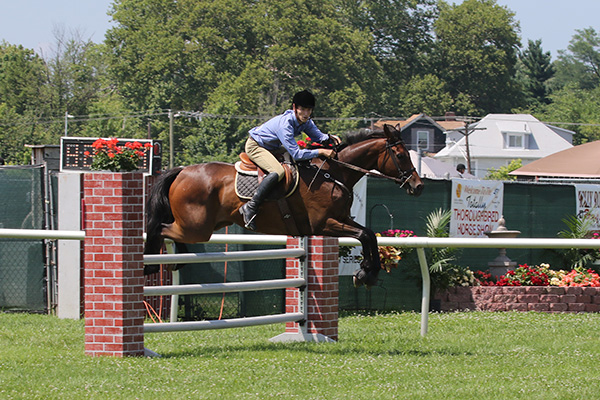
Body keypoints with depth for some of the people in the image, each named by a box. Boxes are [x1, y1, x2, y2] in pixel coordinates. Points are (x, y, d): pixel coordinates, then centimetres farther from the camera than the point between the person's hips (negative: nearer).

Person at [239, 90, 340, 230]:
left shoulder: (306, 121, -8)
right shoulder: (285, 123, -33)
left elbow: (318, 136, 6)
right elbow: (296, 154, -35)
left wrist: (329, 137, -17)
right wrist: (321, 152, -35)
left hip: (272, 148, 10)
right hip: (255, 146, -10)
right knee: (278, 172, -34)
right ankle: (250, 207, -31)